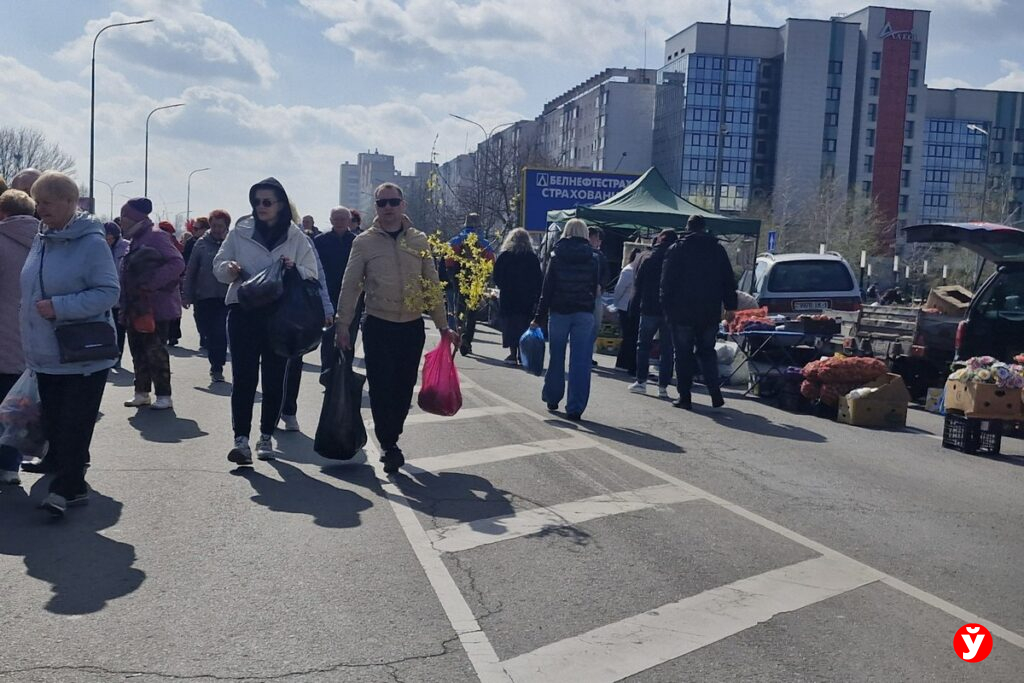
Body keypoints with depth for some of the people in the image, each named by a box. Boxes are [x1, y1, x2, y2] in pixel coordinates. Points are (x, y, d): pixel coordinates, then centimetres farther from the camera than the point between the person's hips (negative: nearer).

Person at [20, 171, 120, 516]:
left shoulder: (91, 242, -14)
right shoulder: (40, 239, 8)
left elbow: (109, 293, -17)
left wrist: (59, 306, -23)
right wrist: (31, 340, 16)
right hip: (46, 355, 7)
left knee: (74, 426, -2)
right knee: (53, 422, 11)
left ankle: (65, 487, 5)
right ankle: (70, 483, 22)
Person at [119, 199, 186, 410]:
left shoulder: (155, 236, -12)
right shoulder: (137, 239, 16)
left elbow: (178, 263, -21)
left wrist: (151, 282, -25)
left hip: (156, 307, -9)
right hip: (137, 307, 9)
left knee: (155, 351, -6)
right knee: (138, 350, 12)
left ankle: (164, 396, 2)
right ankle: (142, 393, 20)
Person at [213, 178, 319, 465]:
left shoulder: (296, 237, 5)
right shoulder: (240, 232, 6)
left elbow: (312, 275, 4)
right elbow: (218, 264, 9)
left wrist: (294, 269, -17)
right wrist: (230, 269, -14)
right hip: (244, 311, 0)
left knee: (274, 379, 6)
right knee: (243, 377, -6)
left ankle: (266, 437, 18)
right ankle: (241, 439, -7)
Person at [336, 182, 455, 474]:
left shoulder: (419, 240, 5)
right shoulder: (364, 242, -1)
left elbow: (432, 284, 8)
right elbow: (350, 286, 2)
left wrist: (443, 327, 5)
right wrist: (342, 325, -4)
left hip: (412, 326, 2)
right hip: (378, 327, -2)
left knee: (404, 387, 9)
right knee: (381, 387, -5)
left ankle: (390, 438, 27)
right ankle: (389, 446, 5)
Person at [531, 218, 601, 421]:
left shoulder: (557, 258, -2)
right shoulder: (593, 259, -1)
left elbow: (547, 289, -3)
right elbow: (596, 289, 2)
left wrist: (540, 317, 0)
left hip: (559, 313, 1)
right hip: (584, 314, 0)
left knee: (556, 358, 15)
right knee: (580, 362, 1)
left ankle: (552, 398, 28)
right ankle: (575, 408, -1)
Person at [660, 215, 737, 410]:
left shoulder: (676, 249, -2)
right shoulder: (717, 249, 6)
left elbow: (667, 282, -4)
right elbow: (729, 280, 6)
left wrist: (667, 307, 2)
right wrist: (730, 306, 8)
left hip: (682, 312, -3)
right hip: (710, 313, 3)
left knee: (683, 355, 4)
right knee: (707, 352, 14)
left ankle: (685, 397, 3)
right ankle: (715, 394, 2)